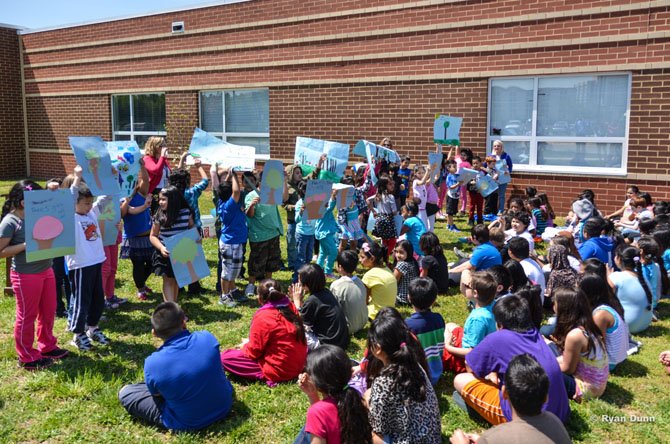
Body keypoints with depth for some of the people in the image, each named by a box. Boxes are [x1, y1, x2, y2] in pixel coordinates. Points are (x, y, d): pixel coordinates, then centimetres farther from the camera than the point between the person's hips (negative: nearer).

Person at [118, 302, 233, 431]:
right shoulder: (207, 337, -18)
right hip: (224, 406, 3)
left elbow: (156, 394, -3)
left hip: (188, 424, -3)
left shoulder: (153, 363, -24)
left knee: (124, 392, 7)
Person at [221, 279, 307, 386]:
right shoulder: (290, 307, -1)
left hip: (280, 370, -8)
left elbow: (253, 351, -13)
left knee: (224, 358, -8)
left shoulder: (263, 317, -20)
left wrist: (244, 346, 9)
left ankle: (263, 375, -5)